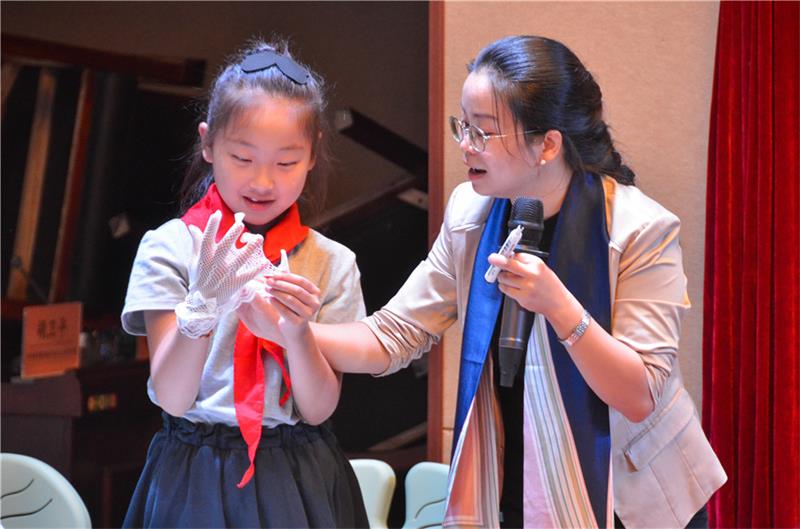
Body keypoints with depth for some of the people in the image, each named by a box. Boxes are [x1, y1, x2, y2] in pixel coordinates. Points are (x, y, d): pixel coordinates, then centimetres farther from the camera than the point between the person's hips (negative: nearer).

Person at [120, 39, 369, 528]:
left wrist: (297, 333, -21)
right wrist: (201, 307, -26)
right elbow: (172, 398, -11)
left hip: (298, 482, 1)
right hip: (196, 477, -1)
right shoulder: (169, 248, -5)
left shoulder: (332, 263, 0)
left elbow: (318, 410, -4)